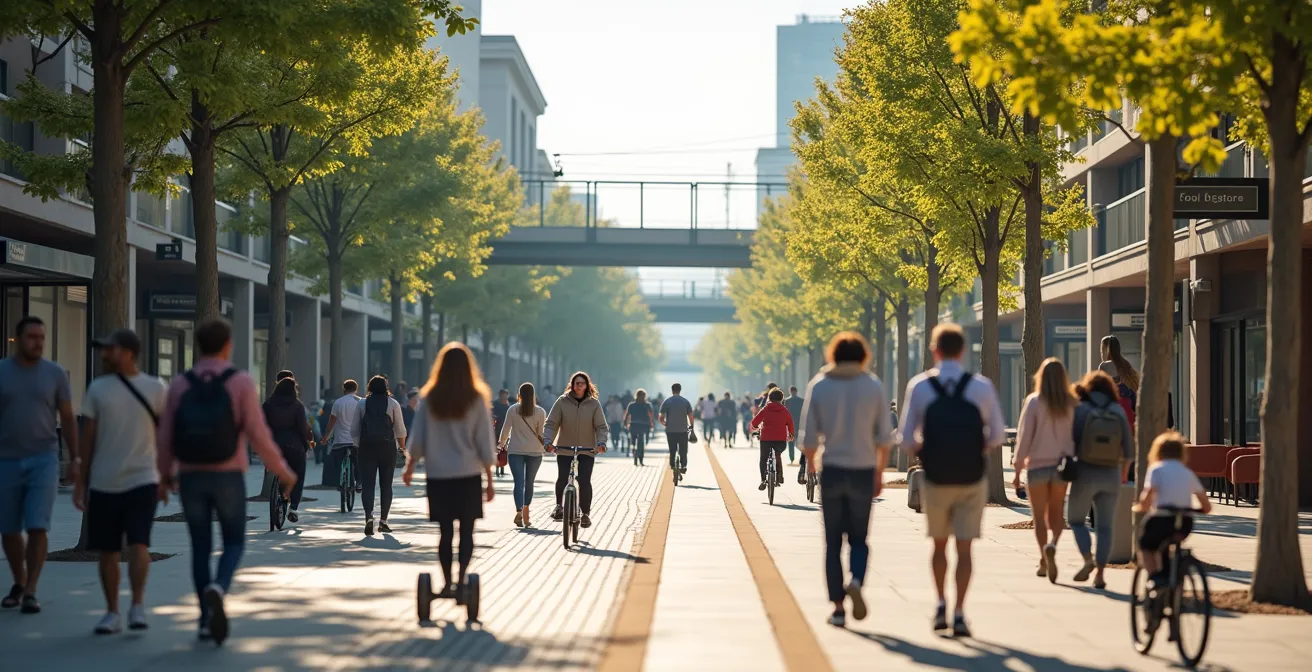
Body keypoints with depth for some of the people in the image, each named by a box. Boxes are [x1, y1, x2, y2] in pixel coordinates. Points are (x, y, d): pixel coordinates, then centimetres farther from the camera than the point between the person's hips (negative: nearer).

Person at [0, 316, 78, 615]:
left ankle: (30, 593, -8)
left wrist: (76, 457, -2)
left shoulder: (56, 374, 1)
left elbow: (67, 418, 6)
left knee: (37, 528, -12)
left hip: (43, 460, -1)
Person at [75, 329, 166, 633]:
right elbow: (88, 437, 8)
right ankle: (112, 613, 14)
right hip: (103, 483, 3)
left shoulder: (155, 388, 1)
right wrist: (80, 481, 5)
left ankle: (137, 606, -9)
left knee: (138, 544, -16)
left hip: (142, 481, -3)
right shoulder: (97, 389, 6)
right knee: (107, 551, 6)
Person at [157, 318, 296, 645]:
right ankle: (216, 590, -18)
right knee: (234, 543, 12)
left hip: (191, 477, 2)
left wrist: (165, 473, 20)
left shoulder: (179, 384, -1)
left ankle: (207, 619, 12)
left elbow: (164, 437, 1)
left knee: (200, 547, 14)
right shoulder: (242, 382, -9)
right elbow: (258, 436, -13)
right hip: (228, 478, -2)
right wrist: (284, 472, 0)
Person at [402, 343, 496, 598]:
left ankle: (448, 583, 8)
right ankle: (462, 579, -7)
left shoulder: (429, 399, 0)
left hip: (438, 475, 1)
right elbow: (484, 443, -2)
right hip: (468, 475, -1)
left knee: (445, 531, 8)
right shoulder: (476, 399, -4)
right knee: (466, 531, 5)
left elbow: (418, 439, 3)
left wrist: (410, 467, 18)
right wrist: (489, 480, 4)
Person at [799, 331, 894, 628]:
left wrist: (811, 464, 15)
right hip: (863, 471, 0)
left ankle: (838, 607, 6)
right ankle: (856, 582, -16)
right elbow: (884, 437, -1)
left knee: (833, 543, 9)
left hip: (832, 470, 0)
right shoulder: (873, 387, -2)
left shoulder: (818, 386, -2)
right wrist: (880, 473, 11)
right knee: (858, 539, 12)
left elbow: (808, 438, -4)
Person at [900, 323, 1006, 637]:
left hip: (935, 479, 0)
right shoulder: (981, 387, -4)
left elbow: (907, 439, -6)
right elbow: (997, 436, -2)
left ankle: (941, 603, 16)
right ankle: (959, 612, -5)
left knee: (939, 543, 20)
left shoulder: (919, 386, -5)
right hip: (972, 480, 0)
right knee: (964, 548, 3)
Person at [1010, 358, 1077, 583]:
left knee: (1040, 516, 9)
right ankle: (1052, 544, -15)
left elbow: (1024, 437, -6)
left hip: (1038, 465, -2)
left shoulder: (1034, 401, -7)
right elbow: (1077, 435, 2)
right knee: (1056, 513, 14)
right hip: (1062, 465, 2)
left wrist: (1018, 470, 0)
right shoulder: (1071, 404, 0)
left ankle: (1044, 560, 0)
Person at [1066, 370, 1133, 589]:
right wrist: (1124, 472, 19)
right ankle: (1100, 573, 2)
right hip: (1111, 475, 2)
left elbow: (1071, 441, -9)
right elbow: (1128, 447, 4)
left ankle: (1088, 560, -6)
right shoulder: (1118, 411, 2)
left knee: (1075, 519, 14)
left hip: (1085, 473, -2)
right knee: (1105, 527, 8)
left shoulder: (1080, 409, -5)